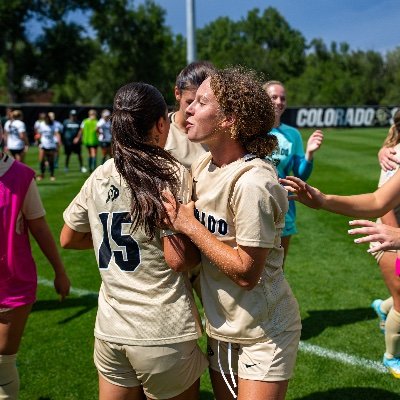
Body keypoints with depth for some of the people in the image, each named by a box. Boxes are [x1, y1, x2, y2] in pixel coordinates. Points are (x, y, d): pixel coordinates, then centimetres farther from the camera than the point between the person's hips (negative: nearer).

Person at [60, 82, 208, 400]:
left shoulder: (99, 177, 3)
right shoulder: (171, 174, -13)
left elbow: (68, 239, 15)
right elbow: (178, 259, -16)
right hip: (163, 334, -5)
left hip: (110, 329, 5)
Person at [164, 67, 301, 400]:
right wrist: (176, 214, -11)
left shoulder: (252, 182, -26)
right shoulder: (203, 165, -2)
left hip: (263, 333, -7)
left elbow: (246, 273, -24)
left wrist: (189, 225, -22)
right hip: (221, 326, 8)